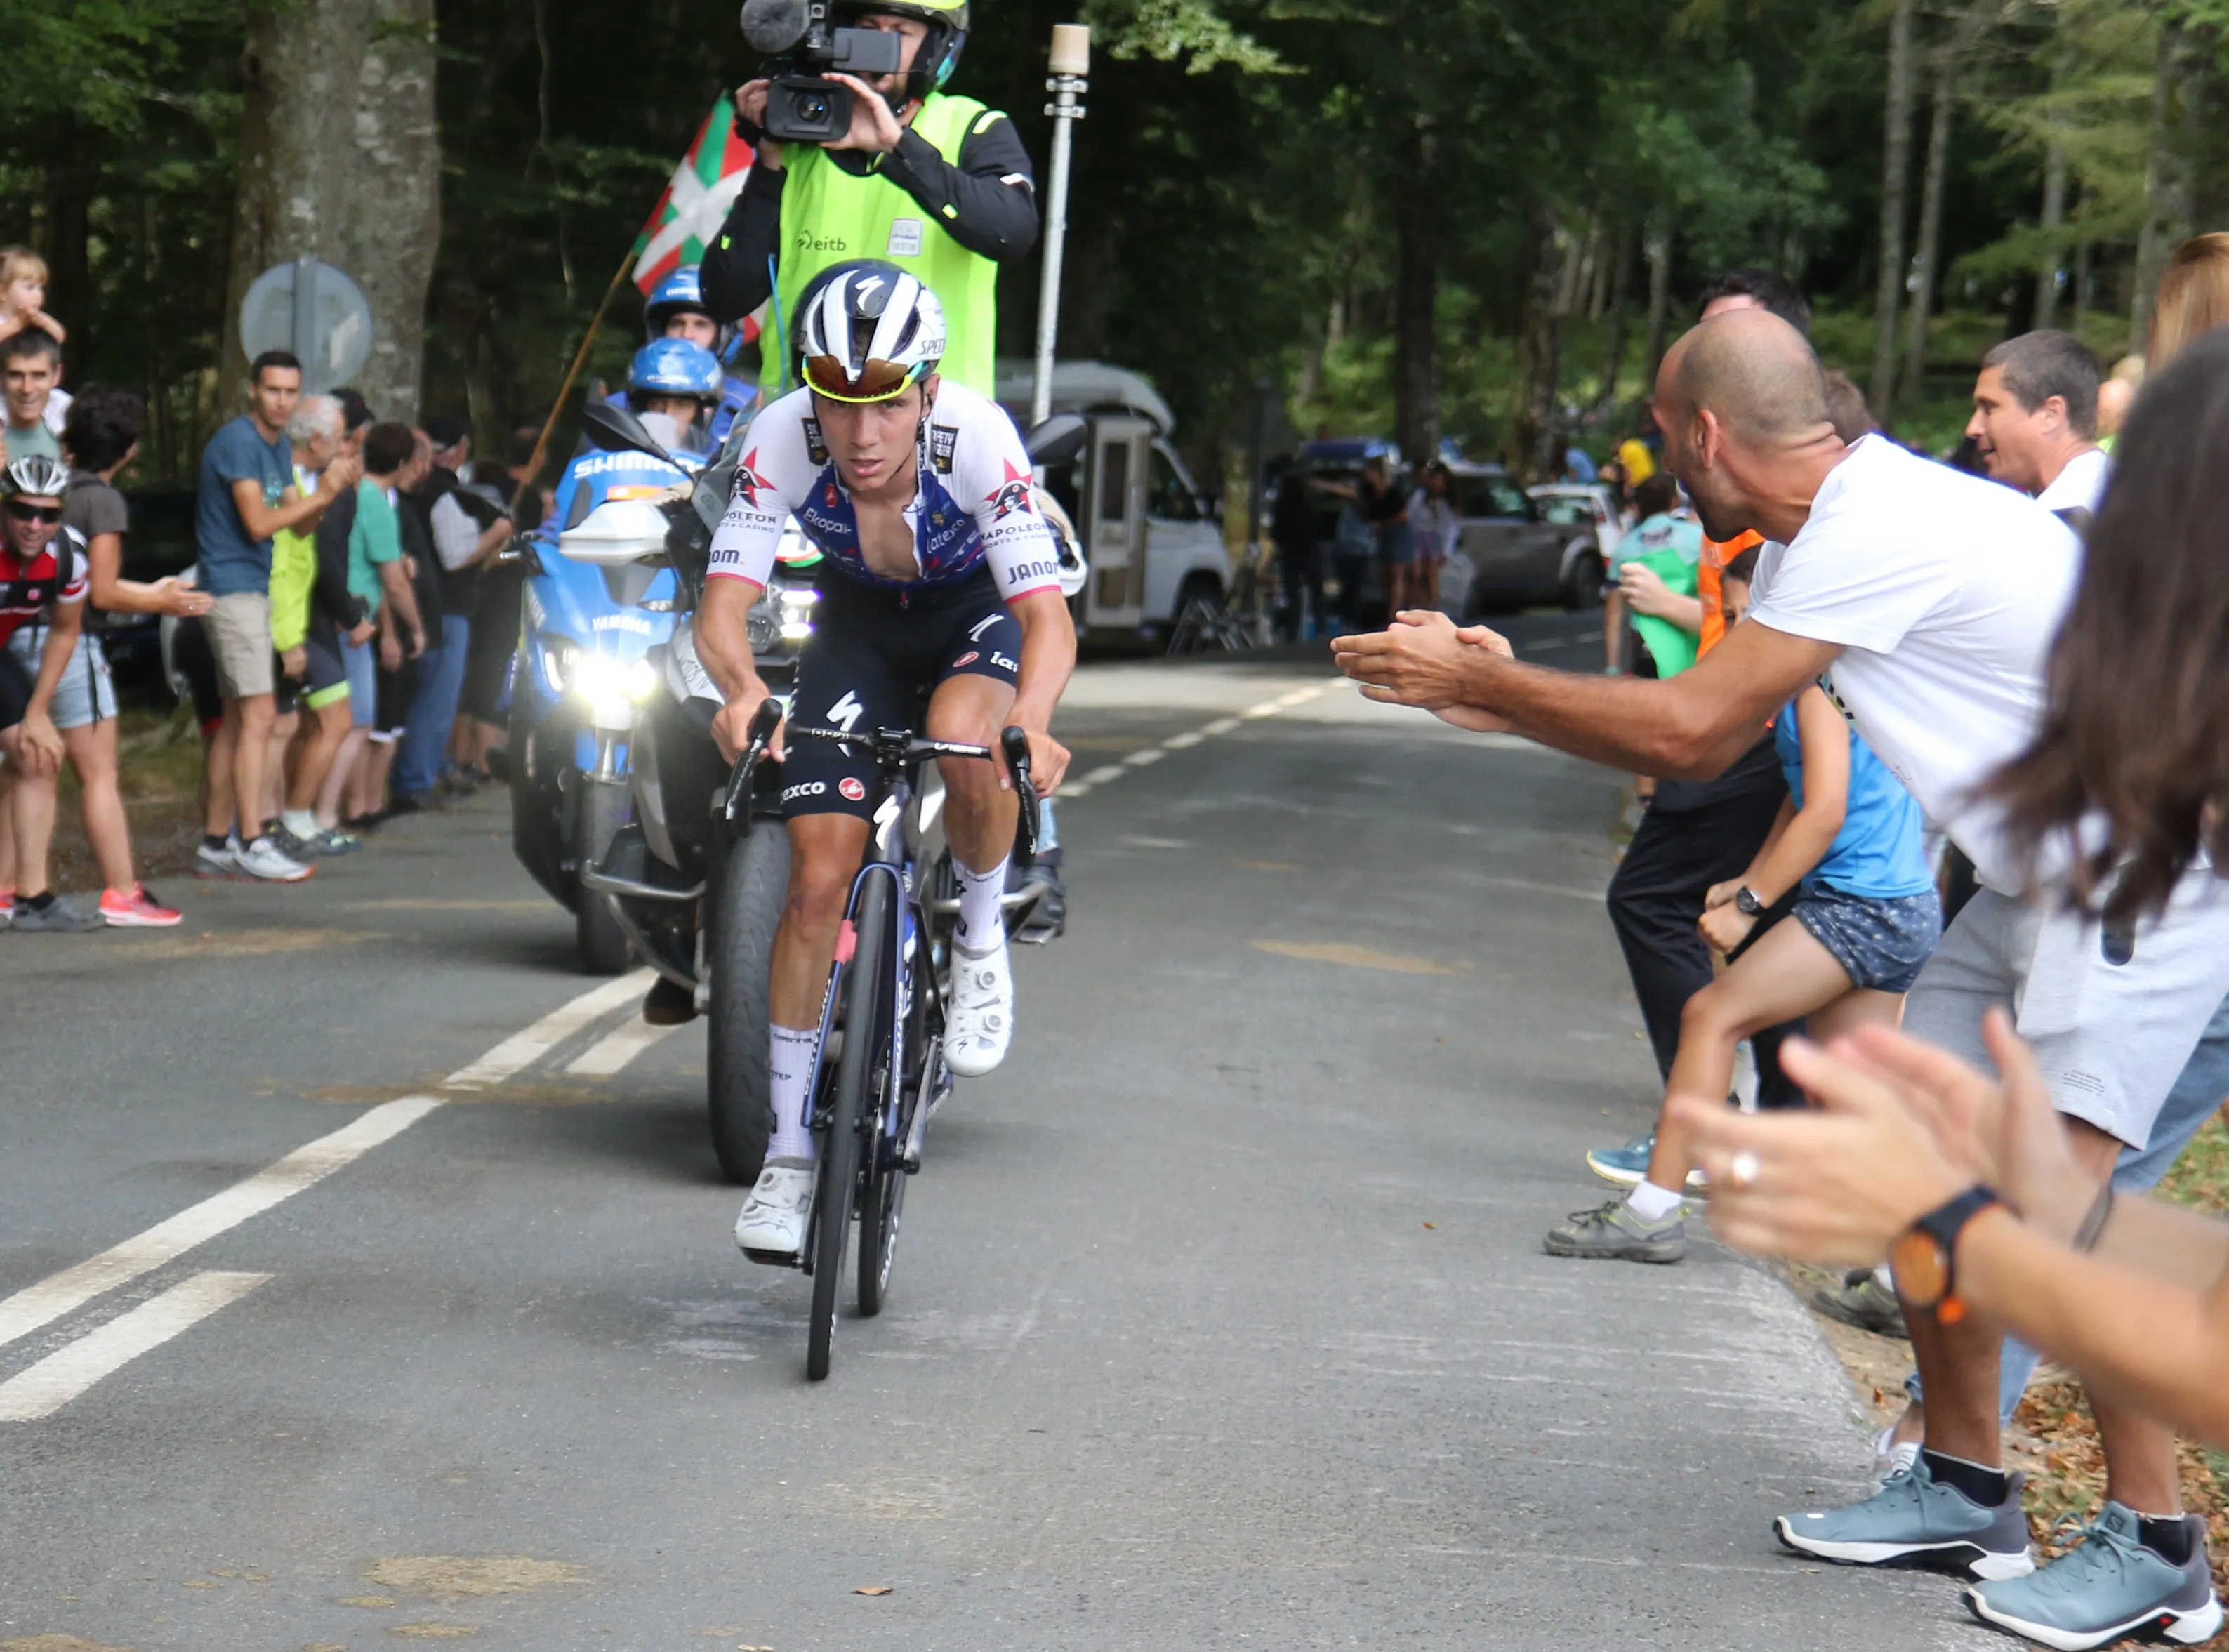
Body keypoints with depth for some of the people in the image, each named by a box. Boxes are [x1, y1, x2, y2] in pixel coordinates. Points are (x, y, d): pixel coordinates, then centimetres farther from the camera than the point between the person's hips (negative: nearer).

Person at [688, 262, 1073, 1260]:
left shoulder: (975, 435, -34)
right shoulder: (782, 439, -29)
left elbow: (1048, 615, -40)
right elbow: (723, 605, -33)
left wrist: (1032, 718, -60)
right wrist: (743, 690, -55)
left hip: (977, 614, -2)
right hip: (858, 624, 2)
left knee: (963, 738, -37)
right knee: (819, 879, -8)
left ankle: (979, 936, -7)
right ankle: (790, 1150, 4)